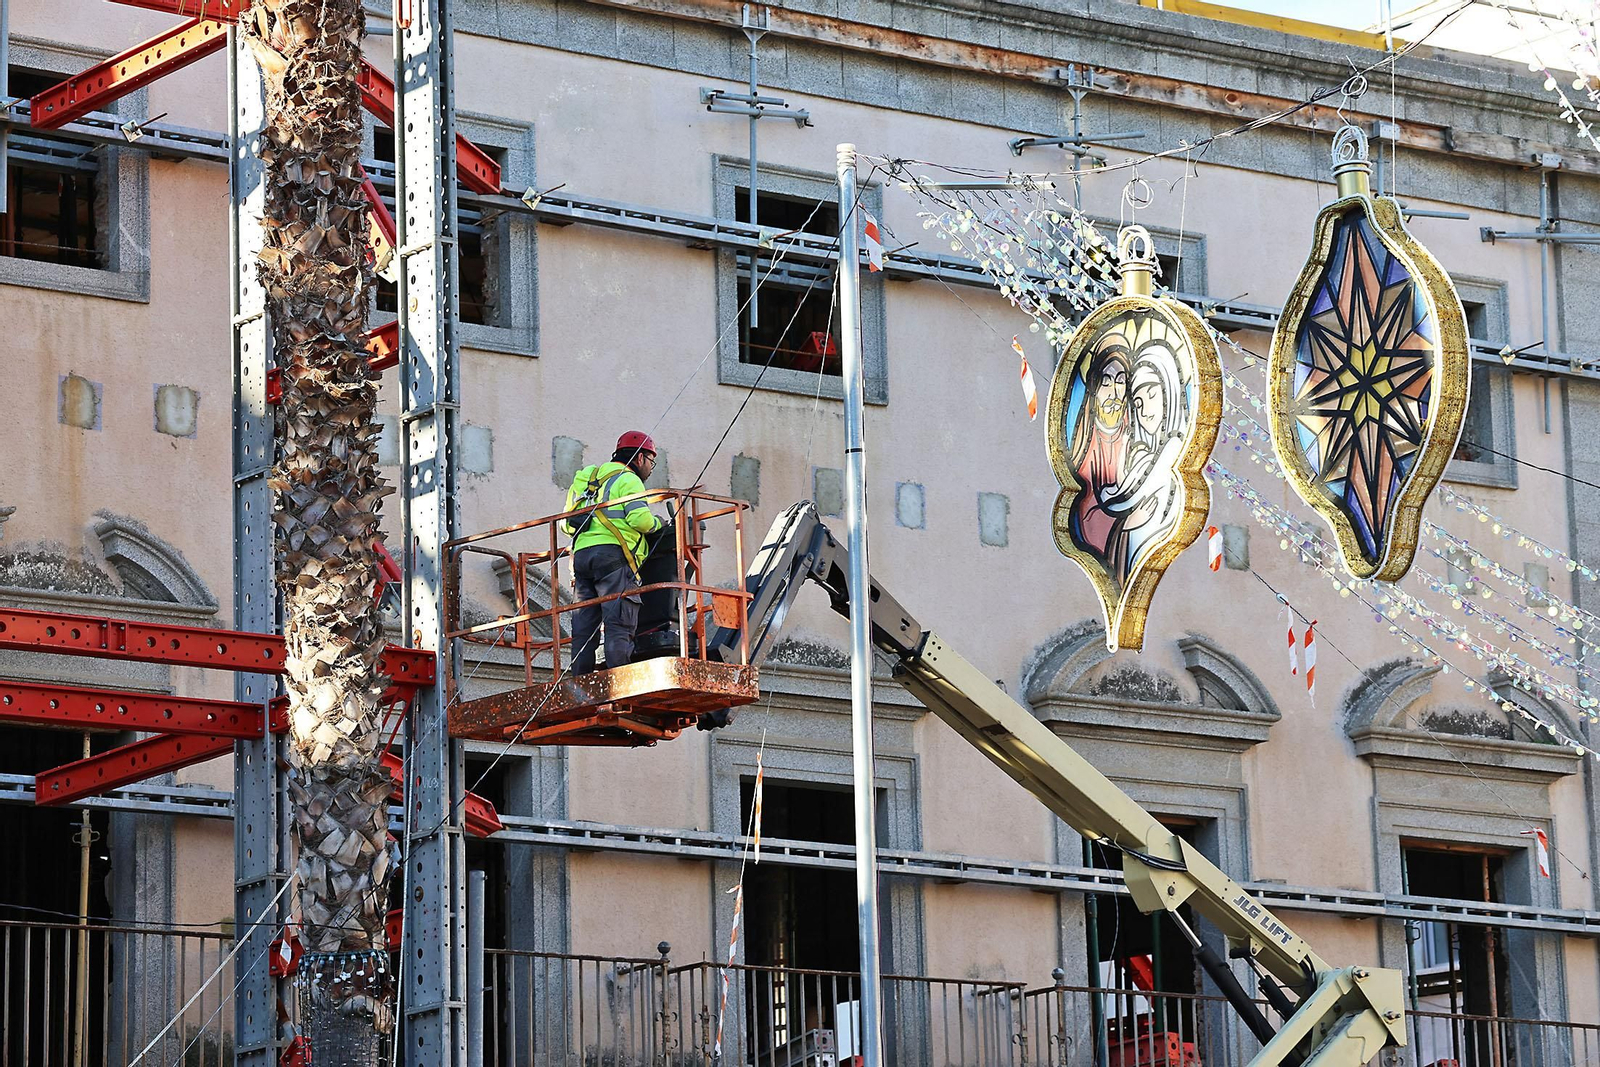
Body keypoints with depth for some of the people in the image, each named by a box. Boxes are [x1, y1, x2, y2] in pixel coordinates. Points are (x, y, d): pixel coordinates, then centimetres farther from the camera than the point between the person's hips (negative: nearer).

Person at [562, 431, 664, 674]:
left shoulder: (587, 479, 29)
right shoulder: (628, 480, 4)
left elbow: (567, 523, 26)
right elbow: (639, 518, -11)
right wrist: (656, 523, 8)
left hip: (581, 554, 7)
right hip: (613, 554, -7)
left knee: (583, 625, 4)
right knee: (619, 622, -13)